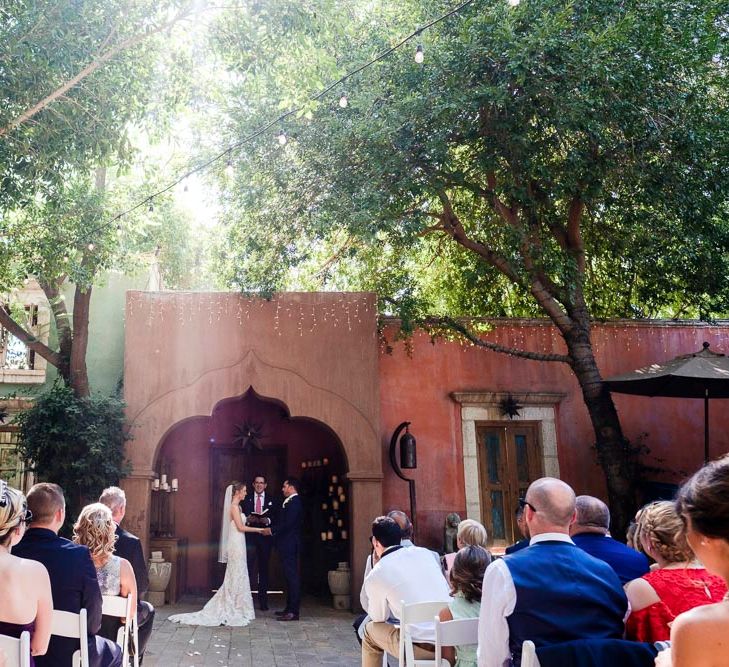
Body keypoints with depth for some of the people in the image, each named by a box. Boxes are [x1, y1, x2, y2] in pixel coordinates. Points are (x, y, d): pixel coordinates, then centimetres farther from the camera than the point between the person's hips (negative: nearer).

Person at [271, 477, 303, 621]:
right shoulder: (290, 502, 16)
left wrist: (271, 530, -14)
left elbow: (288, 524, -22)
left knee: (292, 576, -8)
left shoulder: (294, 502, -15)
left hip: (289, 544, -10)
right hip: (287, 545, 10)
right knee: (290, 576, 14)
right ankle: (290, 608, 21)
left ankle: (293, 611, -6)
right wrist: (271, 526, 7)